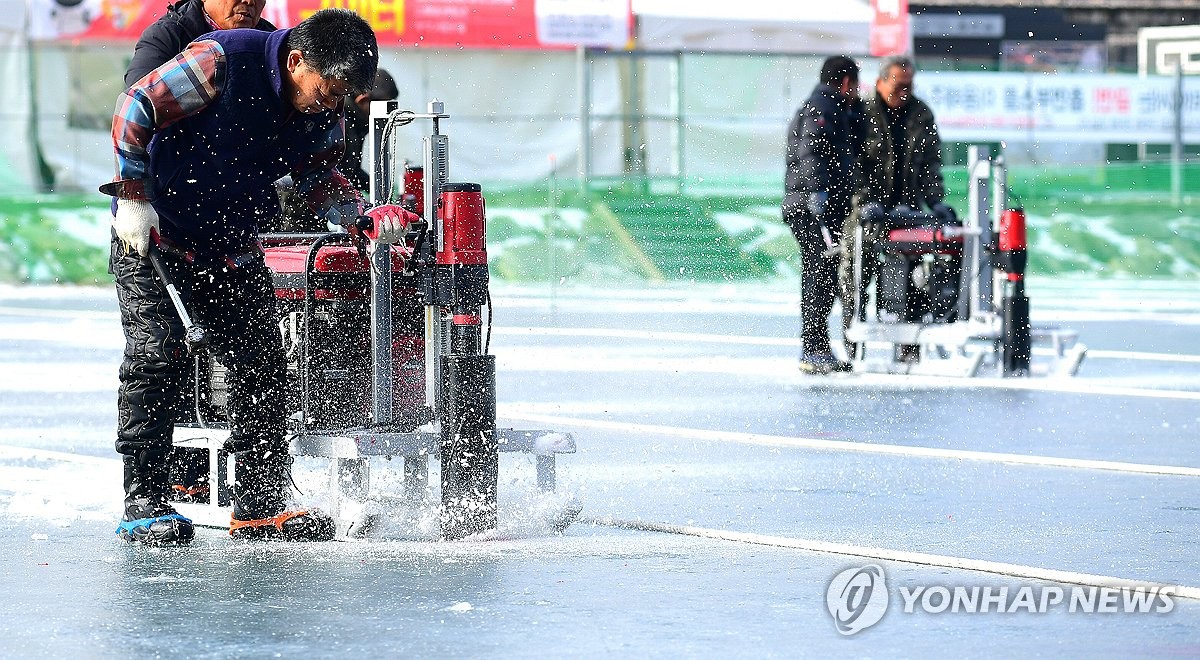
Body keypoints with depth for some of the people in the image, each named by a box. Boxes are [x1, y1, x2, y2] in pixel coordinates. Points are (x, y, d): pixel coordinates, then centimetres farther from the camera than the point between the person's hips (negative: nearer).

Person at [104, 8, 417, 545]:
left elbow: (318, 175, 4)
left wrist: (366, 215, -14)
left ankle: (263, 506, 9)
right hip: (152, 232, -6)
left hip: (232, 245, 6)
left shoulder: (323, 107, -7)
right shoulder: (220, 62, -26)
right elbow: (133, 110, -21)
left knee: (261, 364, 2)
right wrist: (132, 198, -20)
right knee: (157, 355, -14)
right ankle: (143, 504, -9)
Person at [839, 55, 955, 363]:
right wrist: (867, 200, -19)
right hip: (866, 209, -3)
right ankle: (852, 346, 2)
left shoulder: (921, 115, 11)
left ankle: (909, 348, -1)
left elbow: (931, 161, 14)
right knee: (855, 276, -4)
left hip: (908, 208, 3)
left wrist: (936, 200, 2)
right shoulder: (861, 114, -2)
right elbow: (852, 164, -7)